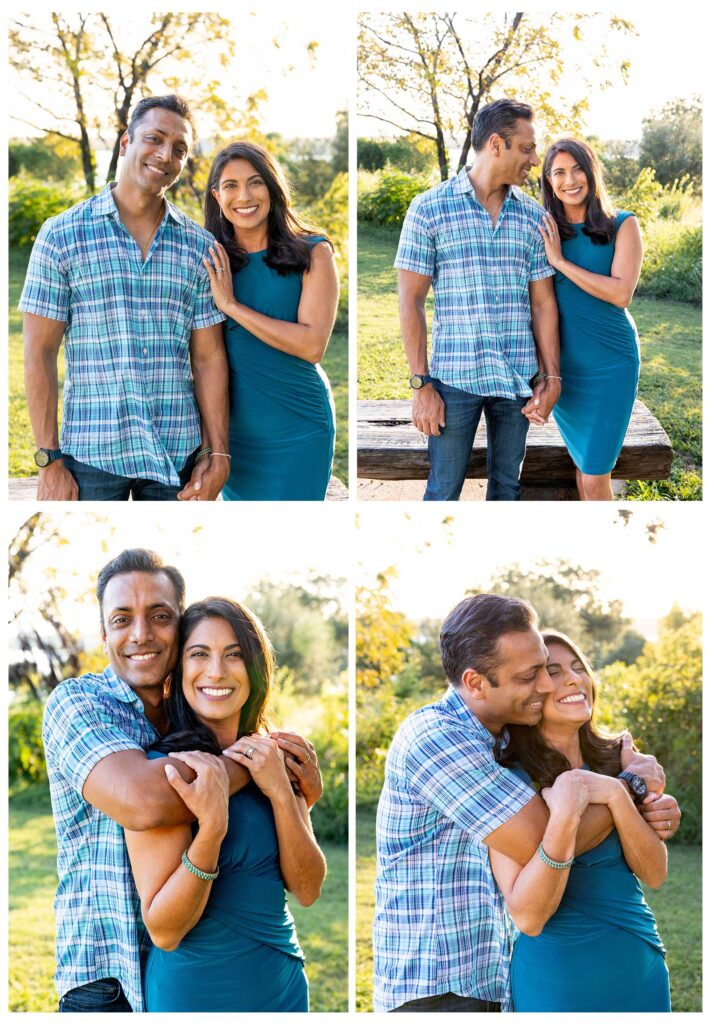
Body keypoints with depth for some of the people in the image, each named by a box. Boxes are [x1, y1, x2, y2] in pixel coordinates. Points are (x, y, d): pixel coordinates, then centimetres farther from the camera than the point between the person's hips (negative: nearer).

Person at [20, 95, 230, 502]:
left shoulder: (199, 246, 7)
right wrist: (49, 460, -7)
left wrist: (218, 453, 0)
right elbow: (40, 351, -2)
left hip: (178, 453, 2)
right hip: (91, 452, -2)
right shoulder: (63, 235, -1)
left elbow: (208, 356, 6)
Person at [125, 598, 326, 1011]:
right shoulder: (162, 769, -17)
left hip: (284, 981, 6)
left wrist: (279, 790, -19)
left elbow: (307, 891, -6)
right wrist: (211, 827, -33)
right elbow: (164, 932, -20)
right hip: (198, 990, -5)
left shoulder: (272, 757, 0)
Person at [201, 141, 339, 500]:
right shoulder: (212, 261, 3)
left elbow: (312, 345, -18)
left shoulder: (312, 253, -7)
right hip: (236, 426, 3)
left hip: (296, 427, -3)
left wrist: (232, 306, -17)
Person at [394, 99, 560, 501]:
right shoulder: (430, 208, -5)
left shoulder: (533, 215, 7)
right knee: (444, 491, 3)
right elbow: (411, 301, -5)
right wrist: (421, 384, -9)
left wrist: (552, 376, 3)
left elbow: (543, 302, 9)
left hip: (519, 378, 4)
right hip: (454, 378, -4)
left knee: (507, 487, 13)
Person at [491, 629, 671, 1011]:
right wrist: (563, 817, -31)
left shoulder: (618, 759, 0)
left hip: (643, 967, 5)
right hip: (558, 979, -4)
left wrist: (616, 795, -21)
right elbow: (527, 916, -20)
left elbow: (654, 874, -6)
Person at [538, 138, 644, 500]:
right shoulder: (544, 231, 2)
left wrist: (561, 261, -16)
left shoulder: (622, 225, -7)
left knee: (595, 477, -7)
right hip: (562, 362, 3)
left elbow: (621, 293, -18)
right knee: (582, 460, 13)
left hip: (609, 362, -3)